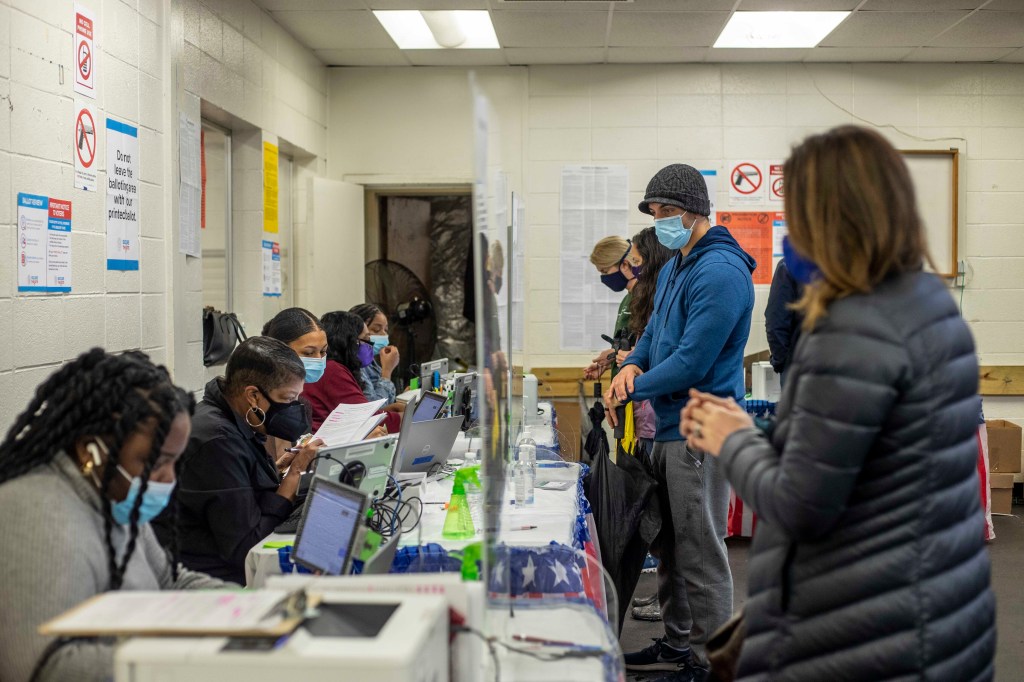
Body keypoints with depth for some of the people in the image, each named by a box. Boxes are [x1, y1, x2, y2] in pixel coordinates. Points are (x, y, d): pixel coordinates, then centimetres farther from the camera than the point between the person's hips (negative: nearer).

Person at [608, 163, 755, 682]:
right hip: (670, 426, 10)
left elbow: (692, 361, -21)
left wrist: (637, 388, -9)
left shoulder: (719, 272, -18)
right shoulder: (674, 266, 15)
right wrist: (632, 364, 0)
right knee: (669, 544, 18)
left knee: (700, 552, -2)